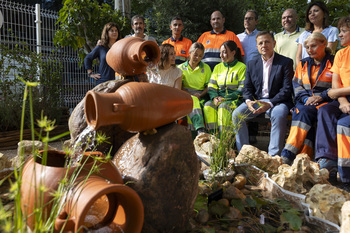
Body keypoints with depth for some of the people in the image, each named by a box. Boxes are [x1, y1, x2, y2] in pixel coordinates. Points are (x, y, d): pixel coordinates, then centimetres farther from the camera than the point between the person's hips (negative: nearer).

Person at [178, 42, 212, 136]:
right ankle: (200, 130, -58)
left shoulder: (206, 68, 17)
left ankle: (192, 129, -52)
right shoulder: (181, 68, 15)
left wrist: (200, 95, -10)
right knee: (192, 100, -38)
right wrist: (190, 94, -14)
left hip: (201, 96, 1)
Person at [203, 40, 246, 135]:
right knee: (208, 106, -28)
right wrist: (214, 98, -9)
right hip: (219, 99, 4)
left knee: (223, 106, -36)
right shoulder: (217, 67, 20)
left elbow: (242, 90, -5)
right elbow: (211, 87, 14)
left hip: (235, 99, -4)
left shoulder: (242, 67, 4)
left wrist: (225, 98, -15)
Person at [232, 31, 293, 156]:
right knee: (236, 114, -21)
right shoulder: (252, 64, 14)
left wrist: (270, 104, -22)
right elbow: (247, 87, 11)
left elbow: (287, 89, -8)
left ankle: (274, 155, -27)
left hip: (277, 101, -3)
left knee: (278, 114, -36)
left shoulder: (286, 62, 1)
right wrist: (248, 101, -13)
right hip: (256, 100, 4)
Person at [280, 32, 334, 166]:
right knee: (304, 112, -32)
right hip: (305, 102, 2)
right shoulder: (303, 63, 22)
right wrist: (306, 98, -7)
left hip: (325, 101, -2)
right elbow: (297, 85, 13)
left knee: (323, 111, -35)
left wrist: (321, 96, -13)